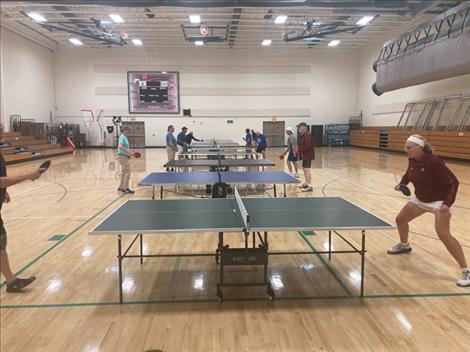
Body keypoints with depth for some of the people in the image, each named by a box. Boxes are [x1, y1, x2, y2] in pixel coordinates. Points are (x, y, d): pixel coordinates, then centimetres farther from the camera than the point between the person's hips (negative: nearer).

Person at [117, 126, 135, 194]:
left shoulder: (125, 137, 15)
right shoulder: (122, 137, -14)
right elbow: (120, 147, -28)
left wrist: (129, 153, 13)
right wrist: (129, 152, -30)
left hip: (124, 156, 10)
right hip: (122, 156, -10)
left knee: (124, 172, 17)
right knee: (127, 172, -9)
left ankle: (121, 187, 25)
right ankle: (125, 189, -5)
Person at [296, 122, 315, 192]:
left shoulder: (307, 135, -18)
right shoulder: (302, 135, 15)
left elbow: (307, 145, -25)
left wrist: (299, 149, -19)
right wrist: (298, 148, 6)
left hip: (308, 155, -11)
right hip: (304, 155, 11)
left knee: (306, 169, -15)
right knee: (304, 169, 19)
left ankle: (309, 186, -15)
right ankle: (306, 183, 33)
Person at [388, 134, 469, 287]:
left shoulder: (434, 162, -29)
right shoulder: (412, 160, -7)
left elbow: (453, 182, -26)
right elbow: (408, 174, 15)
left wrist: (448, 204, -34)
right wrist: (401, 184, -5)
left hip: (439, 201, -8)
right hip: (420, 199, 8)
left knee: (444, 235, -22)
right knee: (400, 219, 15)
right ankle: (404, 245, 45)